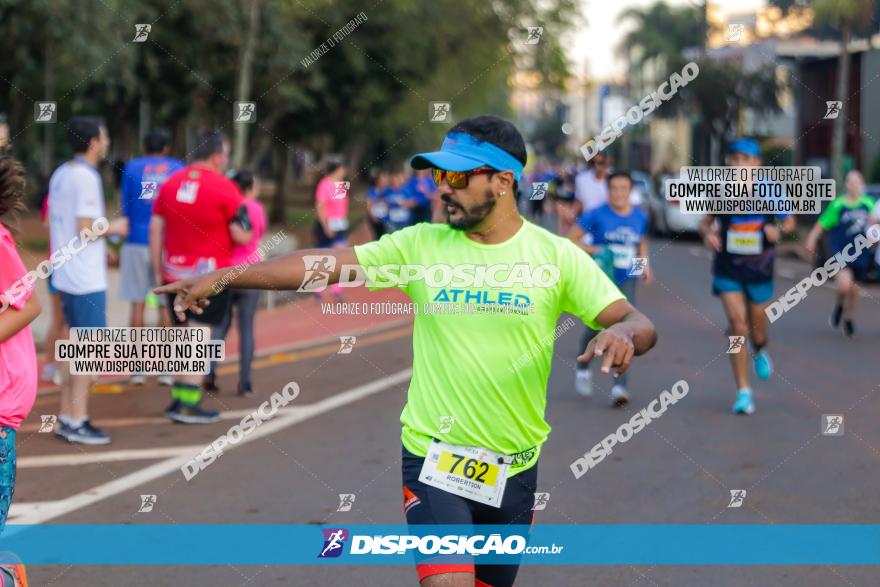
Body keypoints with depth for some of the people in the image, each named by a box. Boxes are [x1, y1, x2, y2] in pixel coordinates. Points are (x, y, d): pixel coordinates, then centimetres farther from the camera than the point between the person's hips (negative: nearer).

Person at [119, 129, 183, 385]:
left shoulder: (131, 168, 6)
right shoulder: (179, 170, 6)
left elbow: (126, 207, 9)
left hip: (137, 243, 0)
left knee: (137, 304, 5)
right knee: (166, 306, 5)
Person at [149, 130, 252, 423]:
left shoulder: (170, 183, 6)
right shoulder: (224, 189, -11)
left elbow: (155, 229, 7)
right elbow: (242, 236, -12)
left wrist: (158, 270, 13)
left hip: (174, 274, 6)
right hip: (210, 273, -6)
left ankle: (178, 399, 18)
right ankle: (188, 405, -3)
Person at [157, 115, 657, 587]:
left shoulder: (556, 256, -4)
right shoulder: (422, 244, -2)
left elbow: (639, 324, -7)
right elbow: (324, 263, -6)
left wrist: (623, 334, -32)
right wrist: (222, 277, -14)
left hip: (516, 467, 1)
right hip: (435, 457, -1)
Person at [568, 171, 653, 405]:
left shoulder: (640, 216, 5)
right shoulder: (597, 215, -7)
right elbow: (571, 239, -4)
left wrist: (644, 264, 8)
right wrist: (594, 250, -17)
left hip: (627, 281, 2)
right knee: (596, 327, 2)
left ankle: (620, 387, -13)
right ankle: (583, 368, 34)